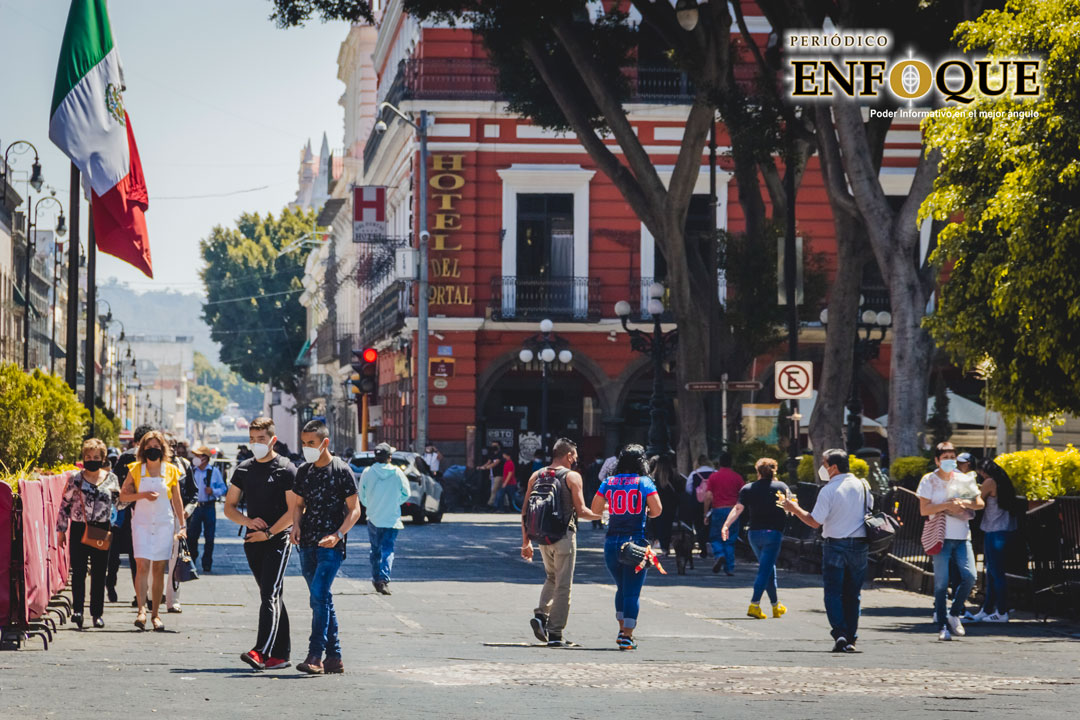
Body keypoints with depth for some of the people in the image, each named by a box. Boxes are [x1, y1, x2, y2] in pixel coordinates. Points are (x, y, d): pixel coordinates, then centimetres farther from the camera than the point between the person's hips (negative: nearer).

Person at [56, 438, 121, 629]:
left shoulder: (111, 479, 7)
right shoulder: (75, 478, 4)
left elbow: (118, 503, 16)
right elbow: (65, 504, 7)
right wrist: (61, 529, 4)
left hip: (102, 530, 1)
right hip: (79, 528, -1)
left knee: (99, 573, 4)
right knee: (78, 571, -8)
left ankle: (97, 613, 11)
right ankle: (77, 609, -11)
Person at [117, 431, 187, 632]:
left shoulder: (171, 471, 4)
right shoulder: (136, 470, 2)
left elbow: (177, 501, 11)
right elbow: (123, 496, 3)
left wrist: (182, 525, 9)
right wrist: (143, 495, -13)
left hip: (164, 523, 1)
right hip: (142, 523, -1)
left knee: (159, 569, 2)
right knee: (142, 564, -15)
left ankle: (155, 613, 10)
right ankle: (141, 610, -21)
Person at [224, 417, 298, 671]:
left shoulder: (286, 469, -5)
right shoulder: (243, 469, 12)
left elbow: (294, 511, -10)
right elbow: (229, 507, 14)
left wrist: (268, 533, -15)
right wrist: (249, 521, -5)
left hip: (278, 540, -6)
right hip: (253, 542, 6)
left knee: (270, 595, -16)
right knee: (272, 597, 11)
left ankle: (262, 652, -27)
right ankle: (280, 654, 15)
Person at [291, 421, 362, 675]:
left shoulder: (341, 470, -5)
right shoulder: (304, 471, 12)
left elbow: (354, 510, -5)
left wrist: (338, 535, -19)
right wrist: (296, 525, 0)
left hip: (331, 545, -6)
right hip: (307, 544, 6)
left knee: (319, 595, -19)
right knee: (321, 600, 8)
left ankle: (315, 656, -21)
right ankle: (334, 657, 13)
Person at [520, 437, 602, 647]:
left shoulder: (536, 476, 8)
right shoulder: (572, 477, -5)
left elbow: (525, 512, 8)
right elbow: (580, 511, -9)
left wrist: (526, 542, 13)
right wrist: (600, 515, 10)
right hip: (564, 535, -5)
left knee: (551, 578, 25)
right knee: (563, 585, 2)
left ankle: (541, 615, 4)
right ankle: (555, 634, 1)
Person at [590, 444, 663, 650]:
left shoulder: (609, 483, 5)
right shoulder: (645, 483, -3)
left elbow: (595, 509, 9)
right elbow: (657, 509, -10)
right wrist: (646, 513, 11)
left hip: (612, 541, 3)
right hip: (636, 541, -3)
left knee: (622, 588, 21)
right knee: (632, 591, 0)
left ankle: (622, 629, 19)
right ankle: (627, 636, -4)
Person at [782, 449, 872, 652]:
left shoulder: (828, 490, -12)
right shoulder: (862, 486, 4)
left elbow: (815, 522, -11)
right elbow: (869, 509, 16)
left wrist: (794, 509, 1)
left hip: (835, 545, -4)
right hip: (859, 545, 5)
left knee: (833, 592, 1)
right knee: (853, 594, 11)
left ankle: (839, 634, -14)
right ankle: (851, 639, 10)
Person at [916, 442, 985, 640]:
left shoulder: (962, 479, 11)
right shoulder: (929, 480, 1)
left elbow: (980, 503, 10)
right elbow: (924, 510, -7)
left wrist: (964, 503, -10)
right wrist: (947, 505, -16)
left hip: (962, 536, 3)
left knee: (969, 576, -9)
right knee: (941, 583, -4)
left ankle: (954, 614, 12)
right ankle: (943, 626, 3)